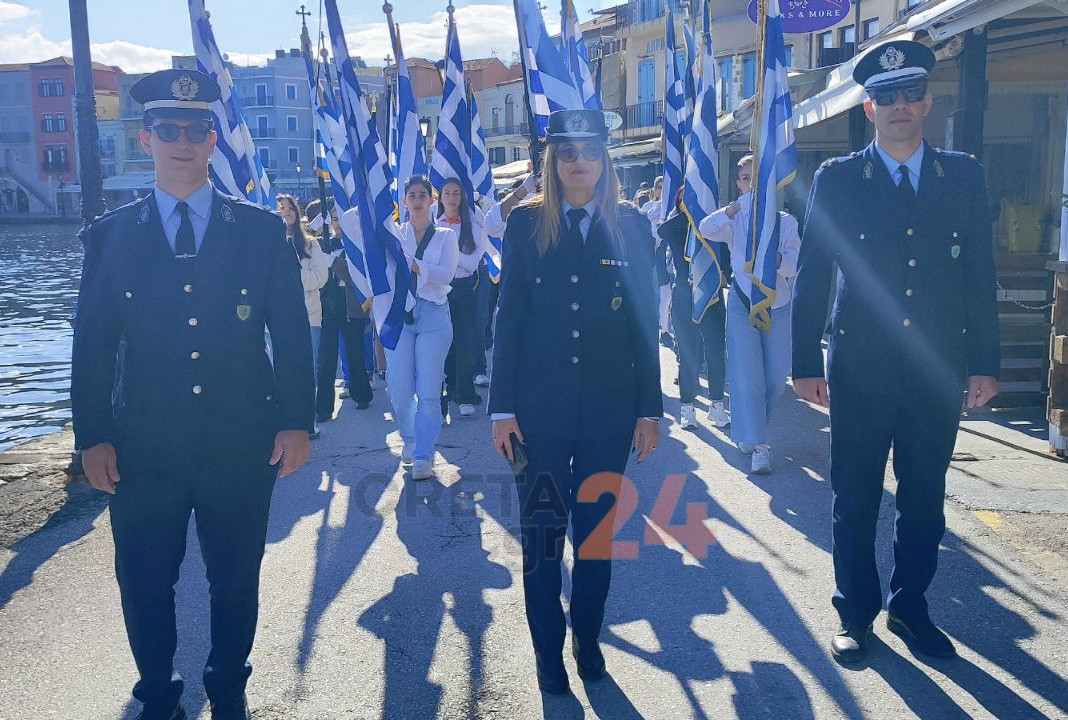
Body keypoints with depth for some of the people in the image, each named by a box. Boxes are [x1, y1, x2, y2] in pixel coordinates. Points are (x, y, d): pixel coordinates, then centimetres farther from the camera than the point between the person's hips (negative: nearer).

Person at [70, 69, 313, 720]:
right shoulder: (111, 235, 3)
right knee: (144, 583, 13)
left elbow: (293, 334, -1)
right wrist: (93, 435, -2)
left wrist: (296, 421, -6)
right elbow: (92, 345, 3)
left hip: (243, 446, 0)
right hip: (143, 448, 1)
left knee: (236, 581, 14)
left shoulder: (262, 229, 0)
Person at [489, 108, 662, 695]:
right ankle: (548, 648, 25)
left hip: (609, 406, 1)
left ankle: (588, 637, 32)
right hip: (540, 405, -1)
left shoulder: (630, 227, 3)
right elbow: (508, 318, -1)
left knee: (597, 530, 12)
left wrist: (650, 409, 0)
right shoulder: (526, 223, 1)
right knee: (541, 534, 7)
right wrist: (502, 407, -4)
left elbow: (645, 324, 3)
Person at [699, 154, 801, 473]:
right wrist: (738, 205, -33)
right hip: (743, 303, -2)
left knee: (776, 378, 7)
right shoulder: (733, 220, 1)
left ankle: (749, 427, 30)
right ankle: (758, 445, -7)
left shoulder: (786, 222, 4)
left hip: (778, 305, 2)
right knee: (747, 375, -10)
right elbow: (707, 230, -22)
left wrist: (777, 259, -30)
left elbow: (794, 265, -8)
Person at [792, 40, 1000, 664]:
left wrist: (985, 363, 3)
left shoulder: (964, 176, 6)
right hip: (860, 368, -2)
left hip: (939, 370, 2)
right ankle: (856, 613, 24)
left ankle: (909, 608, 31)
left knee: (925, 499, 13)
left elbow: (980, 276, 6)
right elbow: (812, 277, -1)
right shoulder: (838, 179, -1)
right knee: (855, 500, 8)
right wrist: (807, 363, -4)